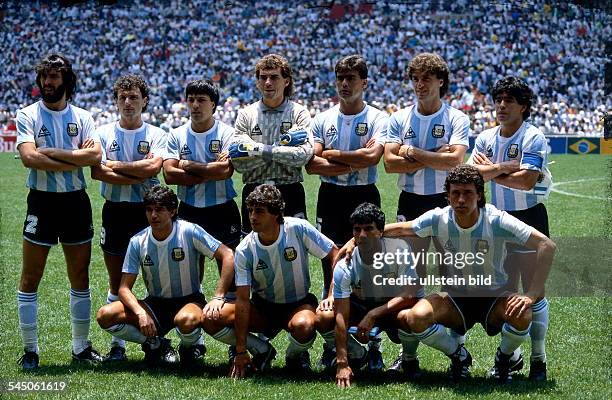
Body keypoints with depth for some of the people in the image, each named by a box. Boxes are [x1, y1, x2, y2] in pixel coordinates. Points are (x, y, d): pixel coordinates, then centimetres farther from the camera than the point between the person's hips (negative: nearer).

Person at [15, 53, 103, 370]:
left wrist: (52, 153, -15)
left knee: (80, 277, 9)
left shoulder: (82, 117, 7)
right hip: (42, 201, -3)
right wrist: (75, 157, -14)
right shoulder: (27, 115, 0)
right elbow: (29, 157, -16)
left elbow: (95, 156, -10)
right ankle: (30, 349, 9)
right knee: (30, 278, 0)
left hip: (76, 201, 3)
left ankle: (81, 346, 19)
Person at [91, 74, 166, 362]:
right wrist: (138, 178, -14)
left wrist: (116, 166, -9)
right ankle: (117, 344, 10)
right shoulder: (104, 133, 5)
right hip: (115, 211, 1)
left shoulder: (156, 135, 3)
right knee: (116, 282, 4)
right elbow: (97, 171, -10)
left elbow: (153, 166, -15)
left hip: (148, 211, -1)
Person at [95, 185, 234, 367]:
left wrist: (218, 298, -24)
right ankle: (156, 344, 2)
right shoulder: (138, 242, -5)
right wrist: (140, 313, -25)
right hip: (155, 305, 4)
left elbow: (228, 256, -16)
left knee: (186, 320, -41)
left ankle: (189, 347, -2)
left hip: (189, 301, -3)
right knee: (105, 316, -19)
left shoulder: (189, 231, -14)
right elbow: (124, 288, -5)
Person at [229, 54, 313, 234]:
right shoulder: (246, 114, 6)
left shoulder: (299, 113, 2)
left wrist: (259, 149, -14)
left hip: (290, 194, -1)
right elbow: (239, 162, -6)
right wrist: (280, 144, -12)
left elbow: (304, 155, -14)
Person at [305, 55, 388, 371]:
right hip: (330, 199, 3)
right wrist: (352, 164, -12)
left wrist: (333, 154, -9)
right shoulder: (322, 120, 8)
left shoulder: (377, 119, -1)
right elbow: (311, 164, -4)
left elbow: (372, 155, -19)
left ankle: (373, 346, 1)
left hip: (364, 198, -3)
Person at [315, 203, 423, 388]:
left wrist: (373, 315, -29)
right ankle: (357, 355, 8)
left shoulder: (399, 249, -25)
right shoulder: (345, 266, -21)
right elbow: (341, 317, -24)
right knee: (323, 317, -22)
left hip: (394, 306, -2)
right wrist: (342, 363, -30)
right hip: (360, 305, 2)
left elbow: (411, 294, -25)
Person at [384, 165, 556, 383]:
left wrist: (530, 296, -32)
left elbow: (547, 245, -25)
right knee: (416, 317, -27)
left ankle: (504, 357, 3)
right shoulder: (439, 219, -11)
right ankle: (458, 355, 6)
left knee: (522, 315, -35)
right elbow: (399, 229, 5)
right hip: (455, 297, 2)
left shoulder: (497, 221, -21)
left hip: (496, 296, -2)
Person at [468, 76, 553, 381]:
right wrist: (505, 167, -17)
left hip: (529, 218, -6)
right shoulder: (486, 138, 6)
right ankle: (511, 354, 21)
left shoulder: (533, 138, -12)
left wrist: (491, 171, -15)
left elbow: (526, 181, -23)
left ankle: (538, 358, 8)